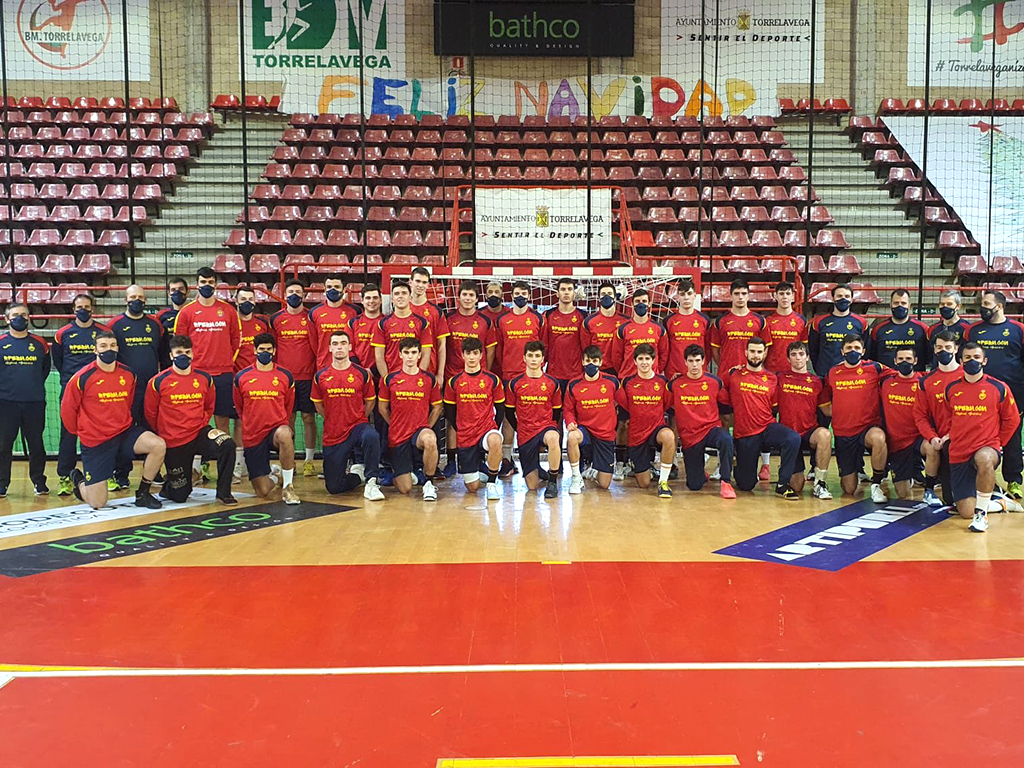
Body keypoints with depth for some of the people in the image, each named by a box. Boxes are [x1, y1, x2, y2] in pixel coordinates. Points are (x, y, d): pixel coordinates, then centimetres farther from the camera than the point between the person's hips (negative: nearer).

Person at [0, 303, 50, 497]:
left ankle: (39, 481, 17)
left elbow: (46, 368, 17)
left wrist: (35, 385, 9)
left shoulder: (39, 343, 6)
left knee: (36, 444, 6)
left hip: (35, 403, 1)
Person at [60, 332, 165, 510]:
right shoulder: (82, 378, -12)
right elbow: (67, 409, -1)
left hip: (124, 432, 4)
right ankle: (78, 480, 34)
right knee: (97, 504, -3)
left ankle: (143, 494, -4)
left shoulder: (128, 374, 0)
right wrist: (80, 431, 10)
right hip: (95, 441, -4)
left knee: (159, 445, -25)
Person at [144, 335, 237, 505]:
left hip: (199, 433, 2)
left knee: (228, 445, -30)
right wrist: (165, 433, 10)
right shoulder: (158, 382, -8)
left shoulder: (204, 379, 1)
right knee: (179, 496, 3)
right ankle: (170, 482, 41)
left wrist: (201, 426, 5)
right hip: (173, 443, -2)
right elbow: (150, 414, 2)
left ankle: (223, 493, -13)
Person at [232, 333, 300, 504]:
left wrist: (280, 424, 10)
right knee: (263, 492, -3)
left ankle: (288, 487, -24)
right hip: (252, 437, 1)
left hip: (277, 428, -1)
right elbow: (239, 408, 16)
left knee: (284, 434, -42)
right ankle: (275, 475, 37)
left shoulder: (285, 376, 1)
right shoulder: (241, 377, 1)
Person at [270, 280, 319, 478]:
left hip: (307, 377, -1)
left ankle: (309, 461, 11)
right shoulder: (276, 318, 5)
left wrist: (318, 370, -8)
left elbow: (316, 347, 2)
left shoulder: (311, 318, 2)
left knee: (309, 418, 3)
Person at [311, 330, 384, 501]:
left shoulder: (362, 374, -1)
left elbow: (370, 401, 10)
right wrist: (335, 420, 12)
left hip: (358, 426, -2)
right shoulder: (320, 376, 2)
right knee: (333, 487, 0)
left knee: (371, 436, -40)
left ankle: (372, 482, -24)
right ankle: (358, 473, 31)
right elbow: (318, 404, 14)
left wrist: (357, 420, 5)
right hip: (332, 435, 2)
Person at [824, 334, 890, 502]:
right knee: (849, 490, 4)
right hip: (842, 433, 2)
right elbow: (827, 401, 20)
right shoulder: (832, 373, 6)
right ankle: (857, 471, 43)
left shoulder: (873, 368, -2)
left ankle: (876, 484, -18)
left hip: (869, 427, -2)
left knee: (878, 438, -42)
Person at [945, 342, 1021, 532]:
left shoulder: (999, 388, -2)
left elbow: (1012, 420, 6)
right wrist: (954, 439, 12)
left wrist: (997, 444, 3)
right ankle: (999, 502, 37)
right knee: (966, 513, 0)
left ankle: (982, 511, -26)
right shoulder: (951, 388, 5)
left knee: (984, 458, -44)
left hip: (987, 448, -3)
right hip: (958, 455, 3)